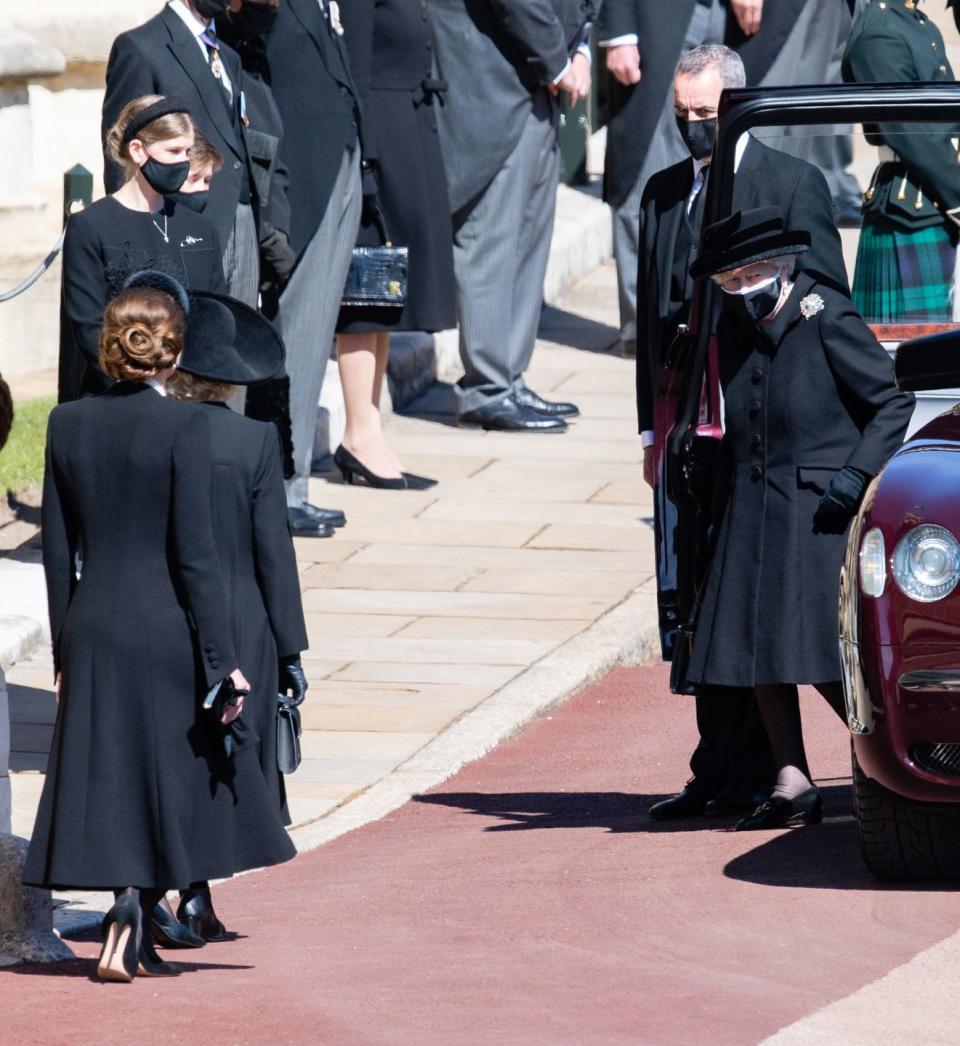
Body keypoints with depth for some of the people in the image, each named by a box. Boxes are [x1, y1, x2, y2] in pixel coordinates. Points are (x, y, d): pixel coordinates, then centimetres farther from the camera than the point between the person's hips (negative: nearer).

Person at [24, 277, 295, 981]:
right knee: (174, 782, 7)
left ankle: (137, 946, 17)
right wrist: (221, 659, -9)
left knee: (109, 783, 11)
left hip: (92, 631, 4)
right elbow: (194, 553, -13)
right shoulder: (183, 427, -11)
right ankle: (126, 933, -4)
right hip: (164, 630, -4)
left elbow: (58, 549, 6)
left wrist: (64, 648, 15)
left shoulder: (68, 424, 2)